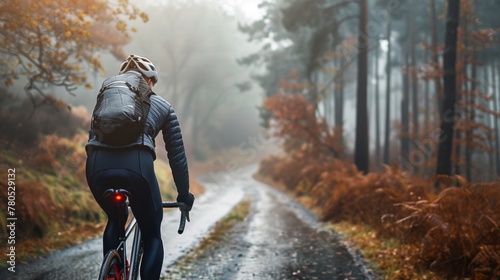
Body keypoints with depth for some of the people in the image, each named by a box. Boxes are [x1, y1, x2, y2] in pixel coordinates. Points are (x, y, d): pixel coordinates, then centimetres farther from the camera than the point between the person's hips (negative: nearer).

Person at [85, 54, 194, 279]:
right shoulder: (162, 106, 25)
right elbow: (176, 154, 25)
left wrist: (101, 169, 46)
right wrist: (184, 194, 33)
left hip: (97, 165, 3)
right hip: (136, 164, -3)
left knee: (114, 221, 32)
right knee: (152, 234, 17)